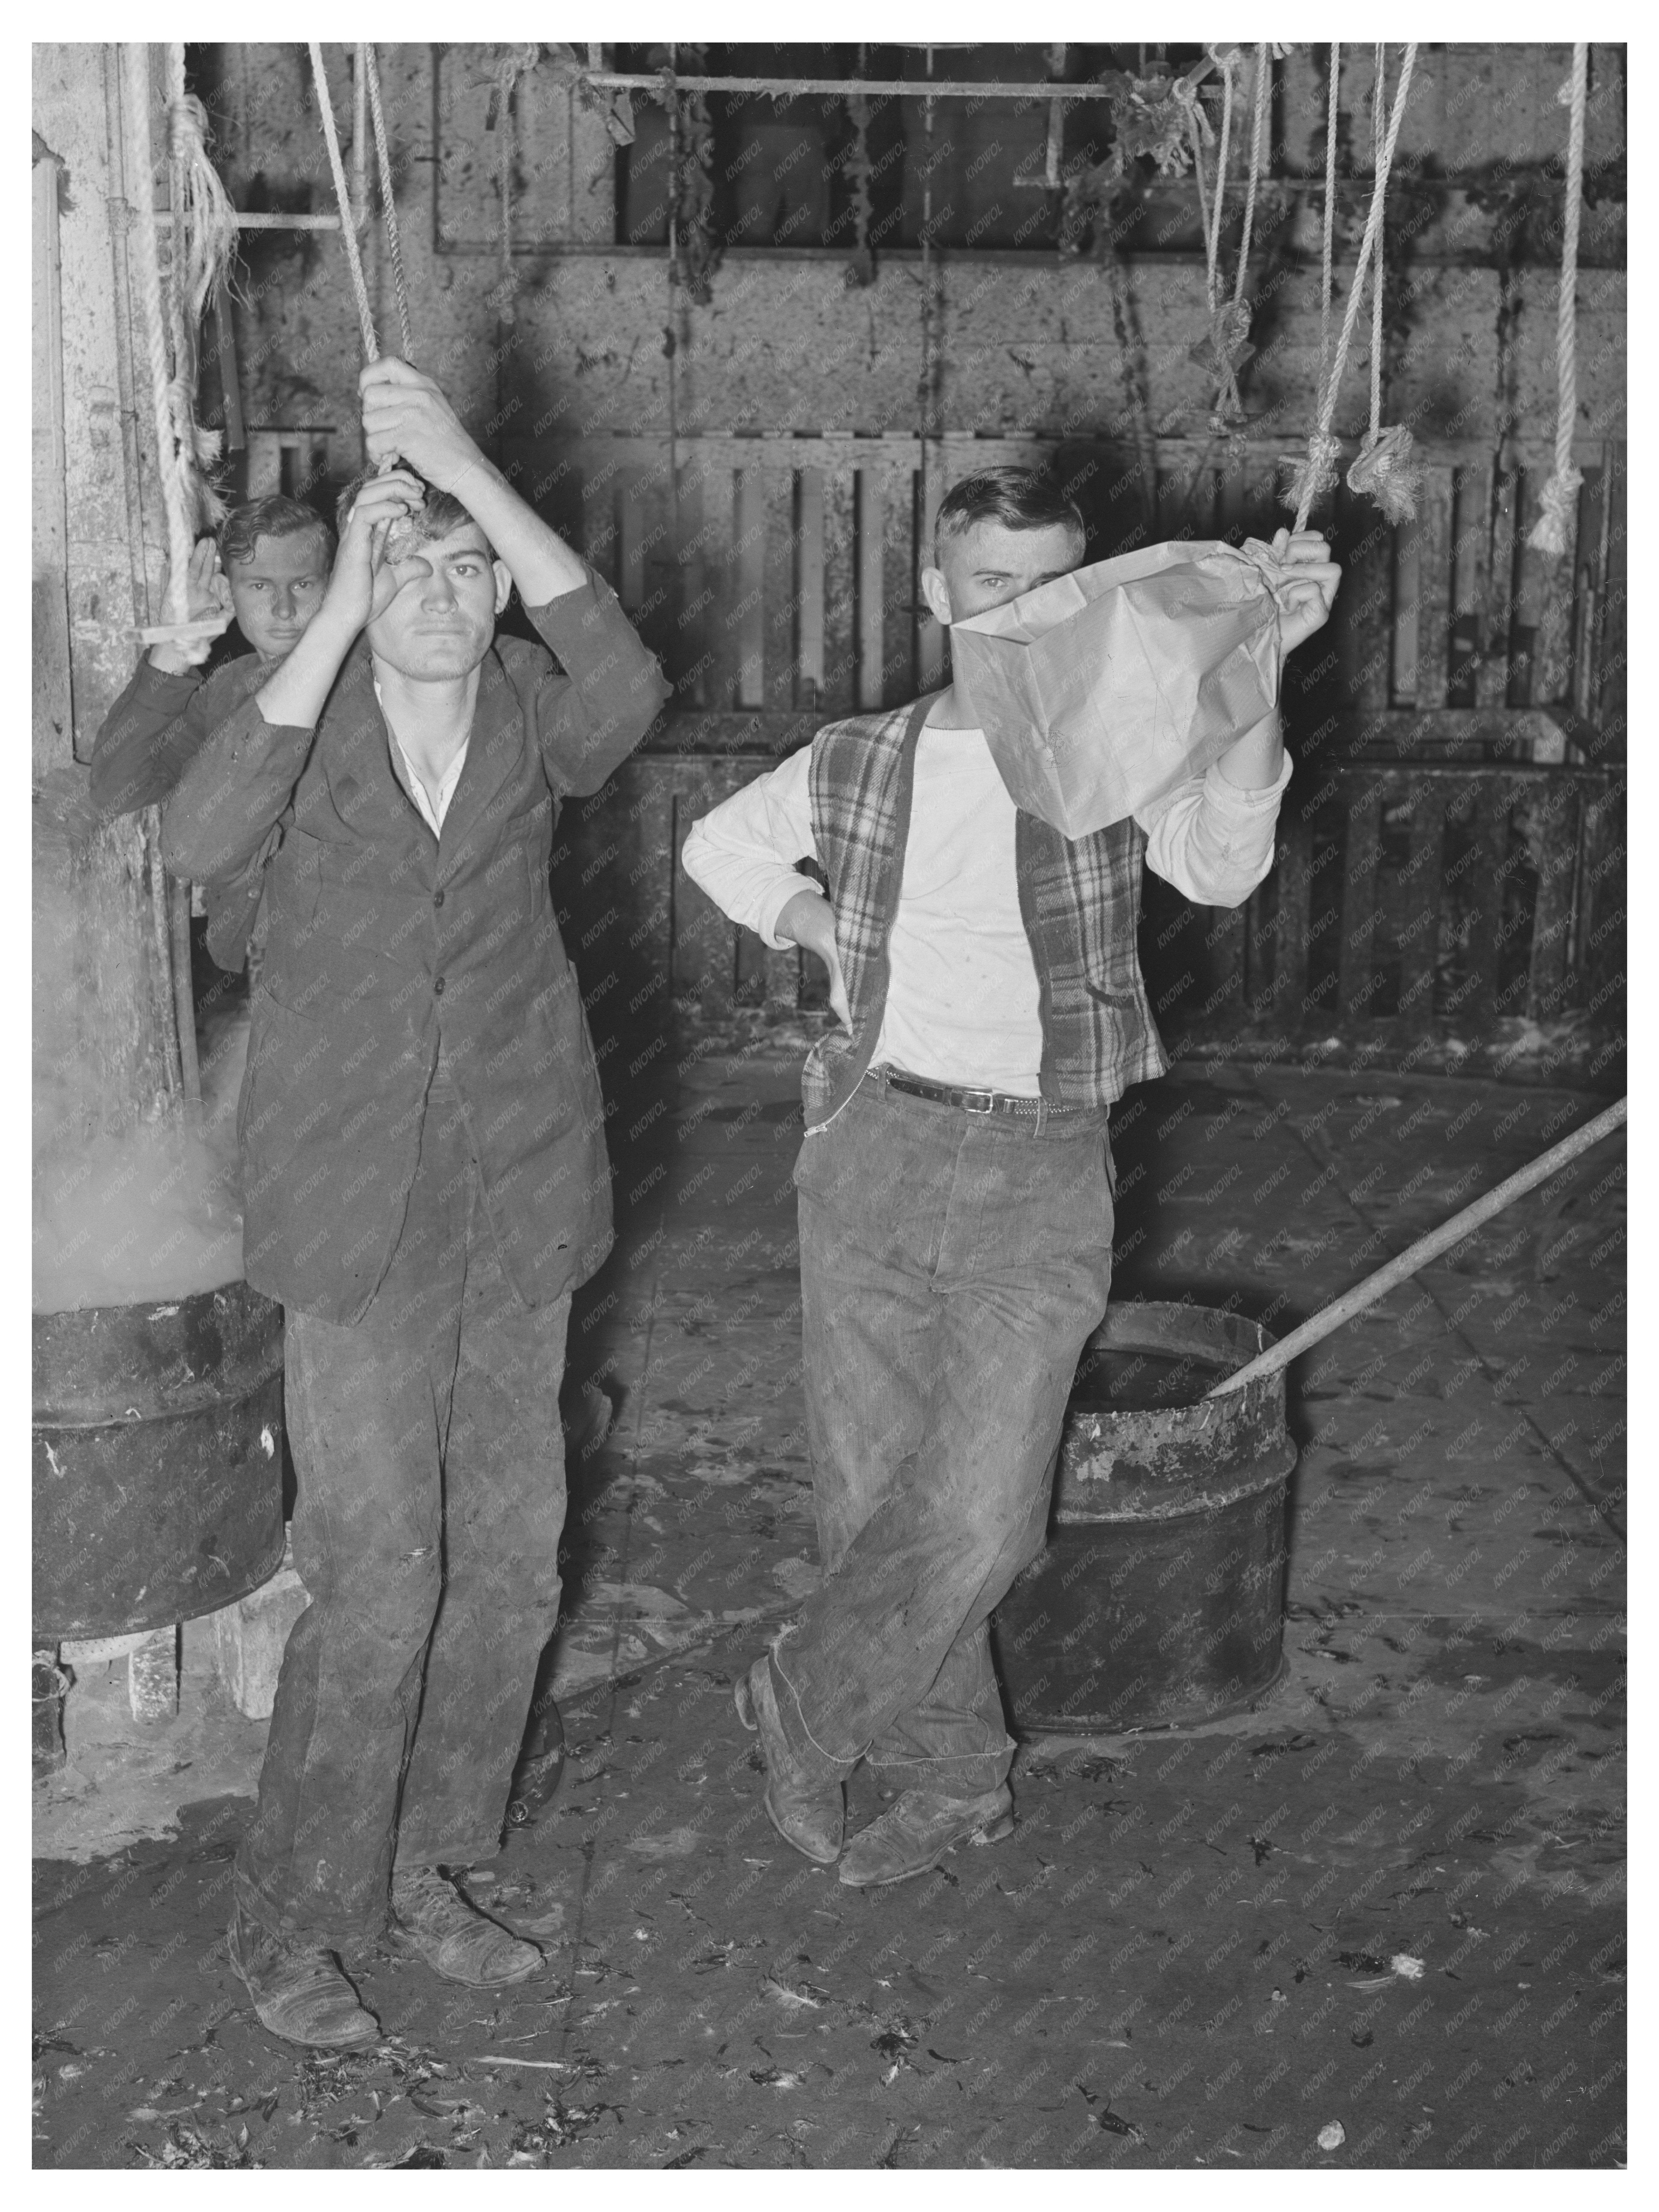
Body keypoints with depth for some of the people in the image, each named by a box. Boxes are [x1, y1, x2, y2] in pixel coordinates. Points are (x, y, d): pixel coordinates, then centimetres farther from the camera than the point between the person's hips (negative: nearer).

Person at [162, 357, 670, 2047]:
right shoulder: (308, 714, -8)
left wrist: (478, 477, -32)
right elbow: (198, 845, -30)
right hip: (358, 1221, -4)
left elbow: (627, 691, -26)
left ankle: (419, 1872, 33)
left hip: (517, 1209, 4)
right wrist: (341, 605, -31)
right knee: (377, 1589, -2)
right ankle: (289, 1926, 19)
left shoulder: (530, 718, -2)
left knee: (506, 1566, 13)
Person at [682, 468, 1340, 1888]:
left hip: (1040, 1172, -3)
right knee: (870, 1492, 10)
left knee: (975, 1519, -11)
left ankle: (801, 1711, 16)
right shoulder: (858, 765, 7)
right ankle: (952, 1775, 30)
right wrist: (827, 931, 8)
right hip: (873, 1147, 3)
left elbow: (1221, 866, -23)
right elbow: (720, 845, 25)